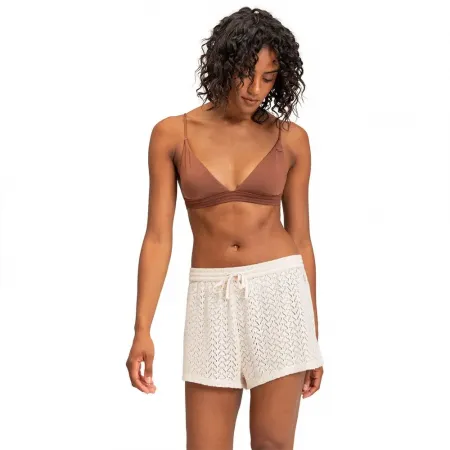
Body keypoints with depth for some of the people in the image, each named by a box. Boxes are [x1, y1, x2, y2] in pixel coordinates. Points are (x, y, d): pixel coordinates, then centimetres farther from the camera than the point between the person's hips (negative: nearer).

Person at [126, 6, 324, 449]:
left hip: (278, 293, 0)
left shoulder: (291, 139, 1)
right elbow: (158, 236, -1)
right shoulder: (172, 135, 0)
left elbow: (300, 240, 6)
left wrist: (312, 334, 8)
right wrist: (142, 329, -7)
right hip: (212, 300, 1)